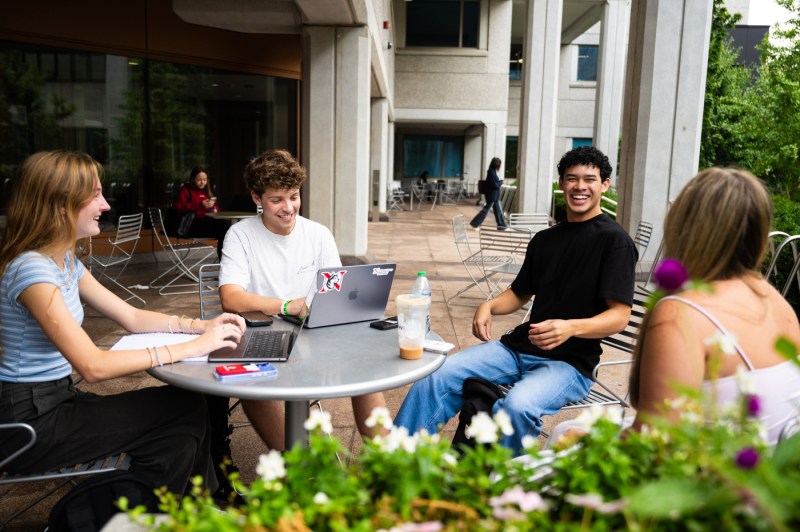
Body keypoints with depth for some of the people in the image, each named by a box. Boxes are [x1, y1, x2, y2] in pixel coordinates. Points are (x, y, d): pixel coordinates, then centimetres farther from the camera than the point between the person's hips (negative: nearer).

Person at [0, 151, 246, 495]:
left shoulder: (65, 261, 7)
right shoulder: (31, 269, -23)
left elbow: (131, 317, 10)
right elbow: (93, 366, -28)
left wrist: (201, 325, -5)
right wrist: (191, 348, -26)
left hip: (57, 401, 8)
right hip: (30, 423, -8)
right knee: (184, 409, -10)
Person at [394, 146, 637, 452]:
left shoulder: (614, 240, -5)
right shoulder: (544, 240, 16)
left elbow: (619, 316, -12)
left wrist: (571, 327, -31)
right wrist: (489, 306, 0)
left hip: (570, 362, -6)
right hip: (518, 347, 6)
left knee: (518, 405, -37)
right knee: (436, 376, -11)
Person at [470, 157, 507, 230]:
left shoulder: (493, 172, 9)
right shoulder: (492, 172, -20)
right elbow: (495, 185, -23)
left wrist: (499, 182, 0)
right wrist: (501, 182, -7)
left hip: (494, 195, 10)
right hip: (492, 195, -10)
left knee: (498, 210, 14)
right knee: (486, 209, -1)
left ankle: (501, 224, 23)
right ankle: (474, 223, 6)